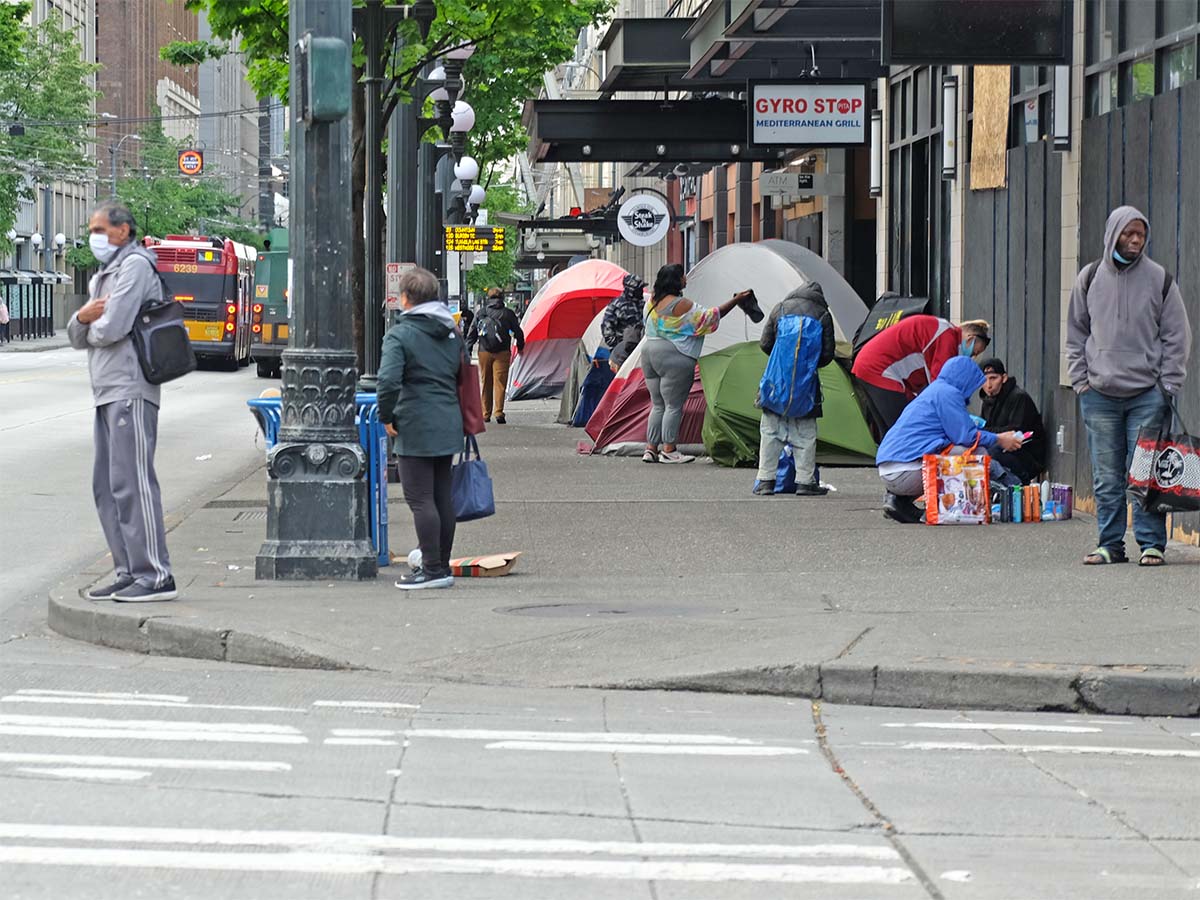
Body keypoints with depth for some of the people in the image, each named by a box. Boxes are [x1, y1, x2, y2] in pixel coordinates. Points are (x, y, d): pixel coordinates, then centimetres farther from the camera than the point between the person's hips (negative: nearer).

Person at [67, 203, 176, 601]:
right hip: (107, 393, 10)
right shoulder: (102, 276, 24)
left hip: (130, 392, -10)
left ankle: (155, 576, -15)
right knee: (106, 487, 10)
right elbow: (78, 337, 19)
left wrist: (93, 329, 4)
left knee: (131, 482, -13)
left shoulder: (135, 265, -7)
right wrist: (83, 317, -3)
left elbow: (112, 328, -18)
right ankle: (128, 573, 13)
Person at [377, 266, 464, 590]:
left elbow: (388, 382, -21)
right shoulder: (452, 332, 12)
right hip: (449, 425, 8)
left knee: (420, 499, -5)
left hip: (416, 428, -8)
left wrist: (387, 417, -8)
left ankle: (433, 568, -6)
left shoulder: (399, 335, -11)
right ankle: (441, 565, 18)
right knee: (443, 496, 12)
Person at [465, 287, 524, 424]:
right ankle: (499, 412, -15)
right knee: (500, 382, -4)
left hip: (484, 352, 2)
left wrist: (467, 351, 9)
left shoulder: (481, 313, 6)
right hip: (502, 352, -2)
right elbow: (518, 332, 7)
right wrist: (520, 346, 25)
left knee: (486, 382, 10)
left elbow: (471, 334, 6)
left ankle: (485, 414, 14)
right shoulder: (508, 313, 0)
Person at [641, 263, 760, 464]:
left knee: (658, 405, 13)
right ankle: (669, 450, -1)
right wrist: (735, 301, -5)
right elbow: (709, 318, -10)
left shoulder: (652, 302, 10)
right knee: (674, 405, -2)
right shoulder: (681, 305, -14)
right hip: (673, 357, -8)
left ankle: (651, 449, 10)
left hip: (649, 352, 8)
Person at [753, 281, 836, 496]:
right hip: (806, 381, -1)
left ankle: (765, 481, 7)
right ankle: (805, 482, 5)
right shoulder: (822, 315, 1)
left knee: (770, 430, 8)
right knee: (805, 433, 5)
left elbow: (765, 343, 8)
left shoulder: (780, 309, 6)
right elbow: (827, 354, 2)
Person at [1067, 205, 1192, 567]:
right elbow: (1076, 333, 15)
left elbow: (1177, 336, 5)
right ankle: (1110, 543, 10)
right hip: (1099, 395, 2)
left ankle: (1152, 543, 1)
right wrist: (1080, 380, 6)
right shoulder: (1090, 278, 7)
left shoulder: (1159, 279, 2)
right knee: (1106, 478, 3)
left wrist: (1168, 386, -2)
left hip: (1147, 394, -2)